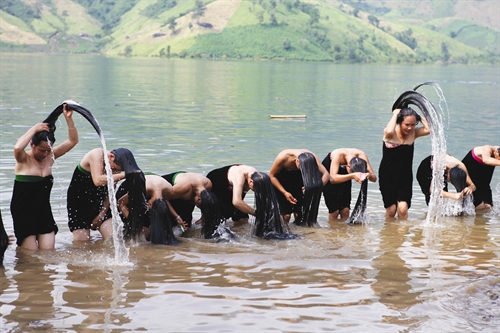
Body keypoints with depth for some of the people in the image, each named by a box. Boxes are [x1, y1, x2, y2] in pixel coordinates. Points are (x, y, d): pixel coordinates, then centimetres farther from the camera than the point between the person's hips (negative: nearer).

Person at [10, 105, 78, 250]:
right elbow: (17, 148, -35)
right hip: (23, 215, -5)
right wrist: (34, 129, -25)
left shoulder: (50, 156, 3)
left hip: (44, 213, 5)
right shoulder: (24, 160, -11)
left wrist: (69, 119, -14)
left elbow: (72, 141, -1)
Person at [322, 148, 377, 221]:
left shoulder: (361, 155, -27)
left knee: (345, 210, -5)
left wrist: (369, 175, -47)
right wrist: (352, 176, -59)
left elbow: (374, 178, -24)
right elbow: (333, 178, -47)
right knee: (334, 211, -12)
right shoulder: (338, 154, -38)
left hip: (344, 176, 4)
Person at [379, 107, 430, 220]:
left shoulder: (413, 133, -2)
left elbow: (429, 129, -17)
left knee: (403, 208, -11)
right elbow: (389, 131, -39)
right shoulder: (391, 134, -14)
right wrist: (395, 114, -25)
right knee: (391, 209, 2)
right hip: (388, 177, -3)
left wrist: (419, 117, -11)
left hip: (405, 177, 3)